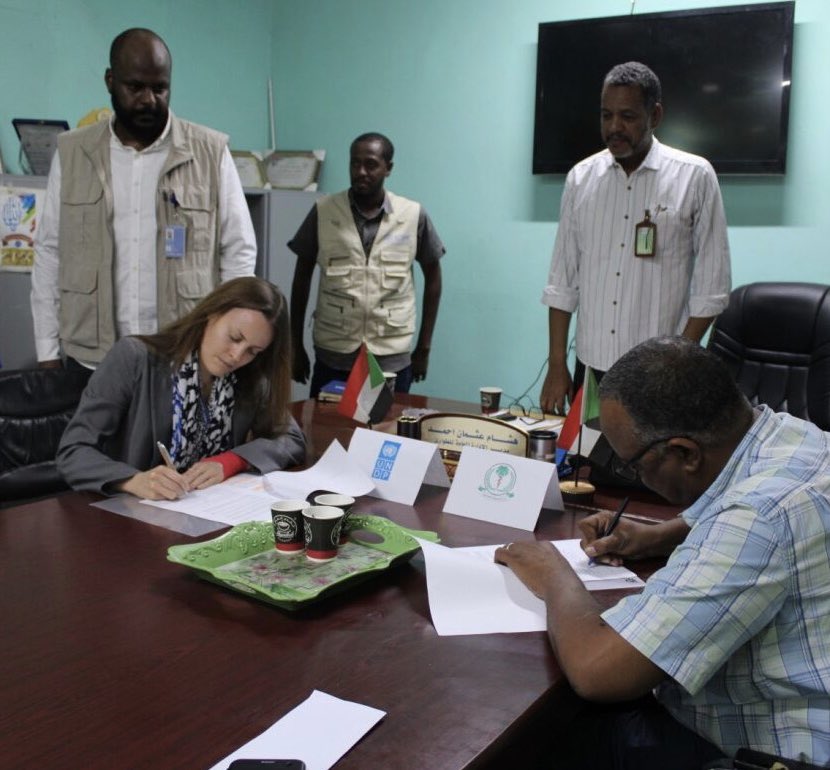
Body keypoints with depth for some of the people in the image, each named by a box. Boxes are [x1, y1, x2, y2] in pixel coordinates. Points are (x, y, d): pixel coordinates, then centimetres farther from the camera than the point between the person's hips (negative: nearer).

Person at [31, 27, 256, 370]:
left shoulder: (211, 152, -1)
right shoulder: (72, 152, 5)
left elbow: (238, 251, 1)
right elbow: (50, 252, 8)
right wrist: (48, 352, 4)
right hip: (91, 360, 2)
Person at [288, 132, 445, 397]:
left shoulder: (413, 216, -2)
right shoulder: (323, 212, -2)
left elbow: (432, 275, 9)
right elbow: (303, 275, 7)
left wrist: (424, 347, 8)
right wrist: (296, 344, 8)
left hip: (392, 361, 0)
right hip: (332, 358, 0)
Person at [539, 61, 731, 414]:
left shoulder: (695, 177, -5)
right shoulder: (581, 177, 4)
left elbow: (711, 284, -4)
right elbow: (562, 279, 6)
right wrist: (556, 365, 2)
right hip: (590, 366, 3)